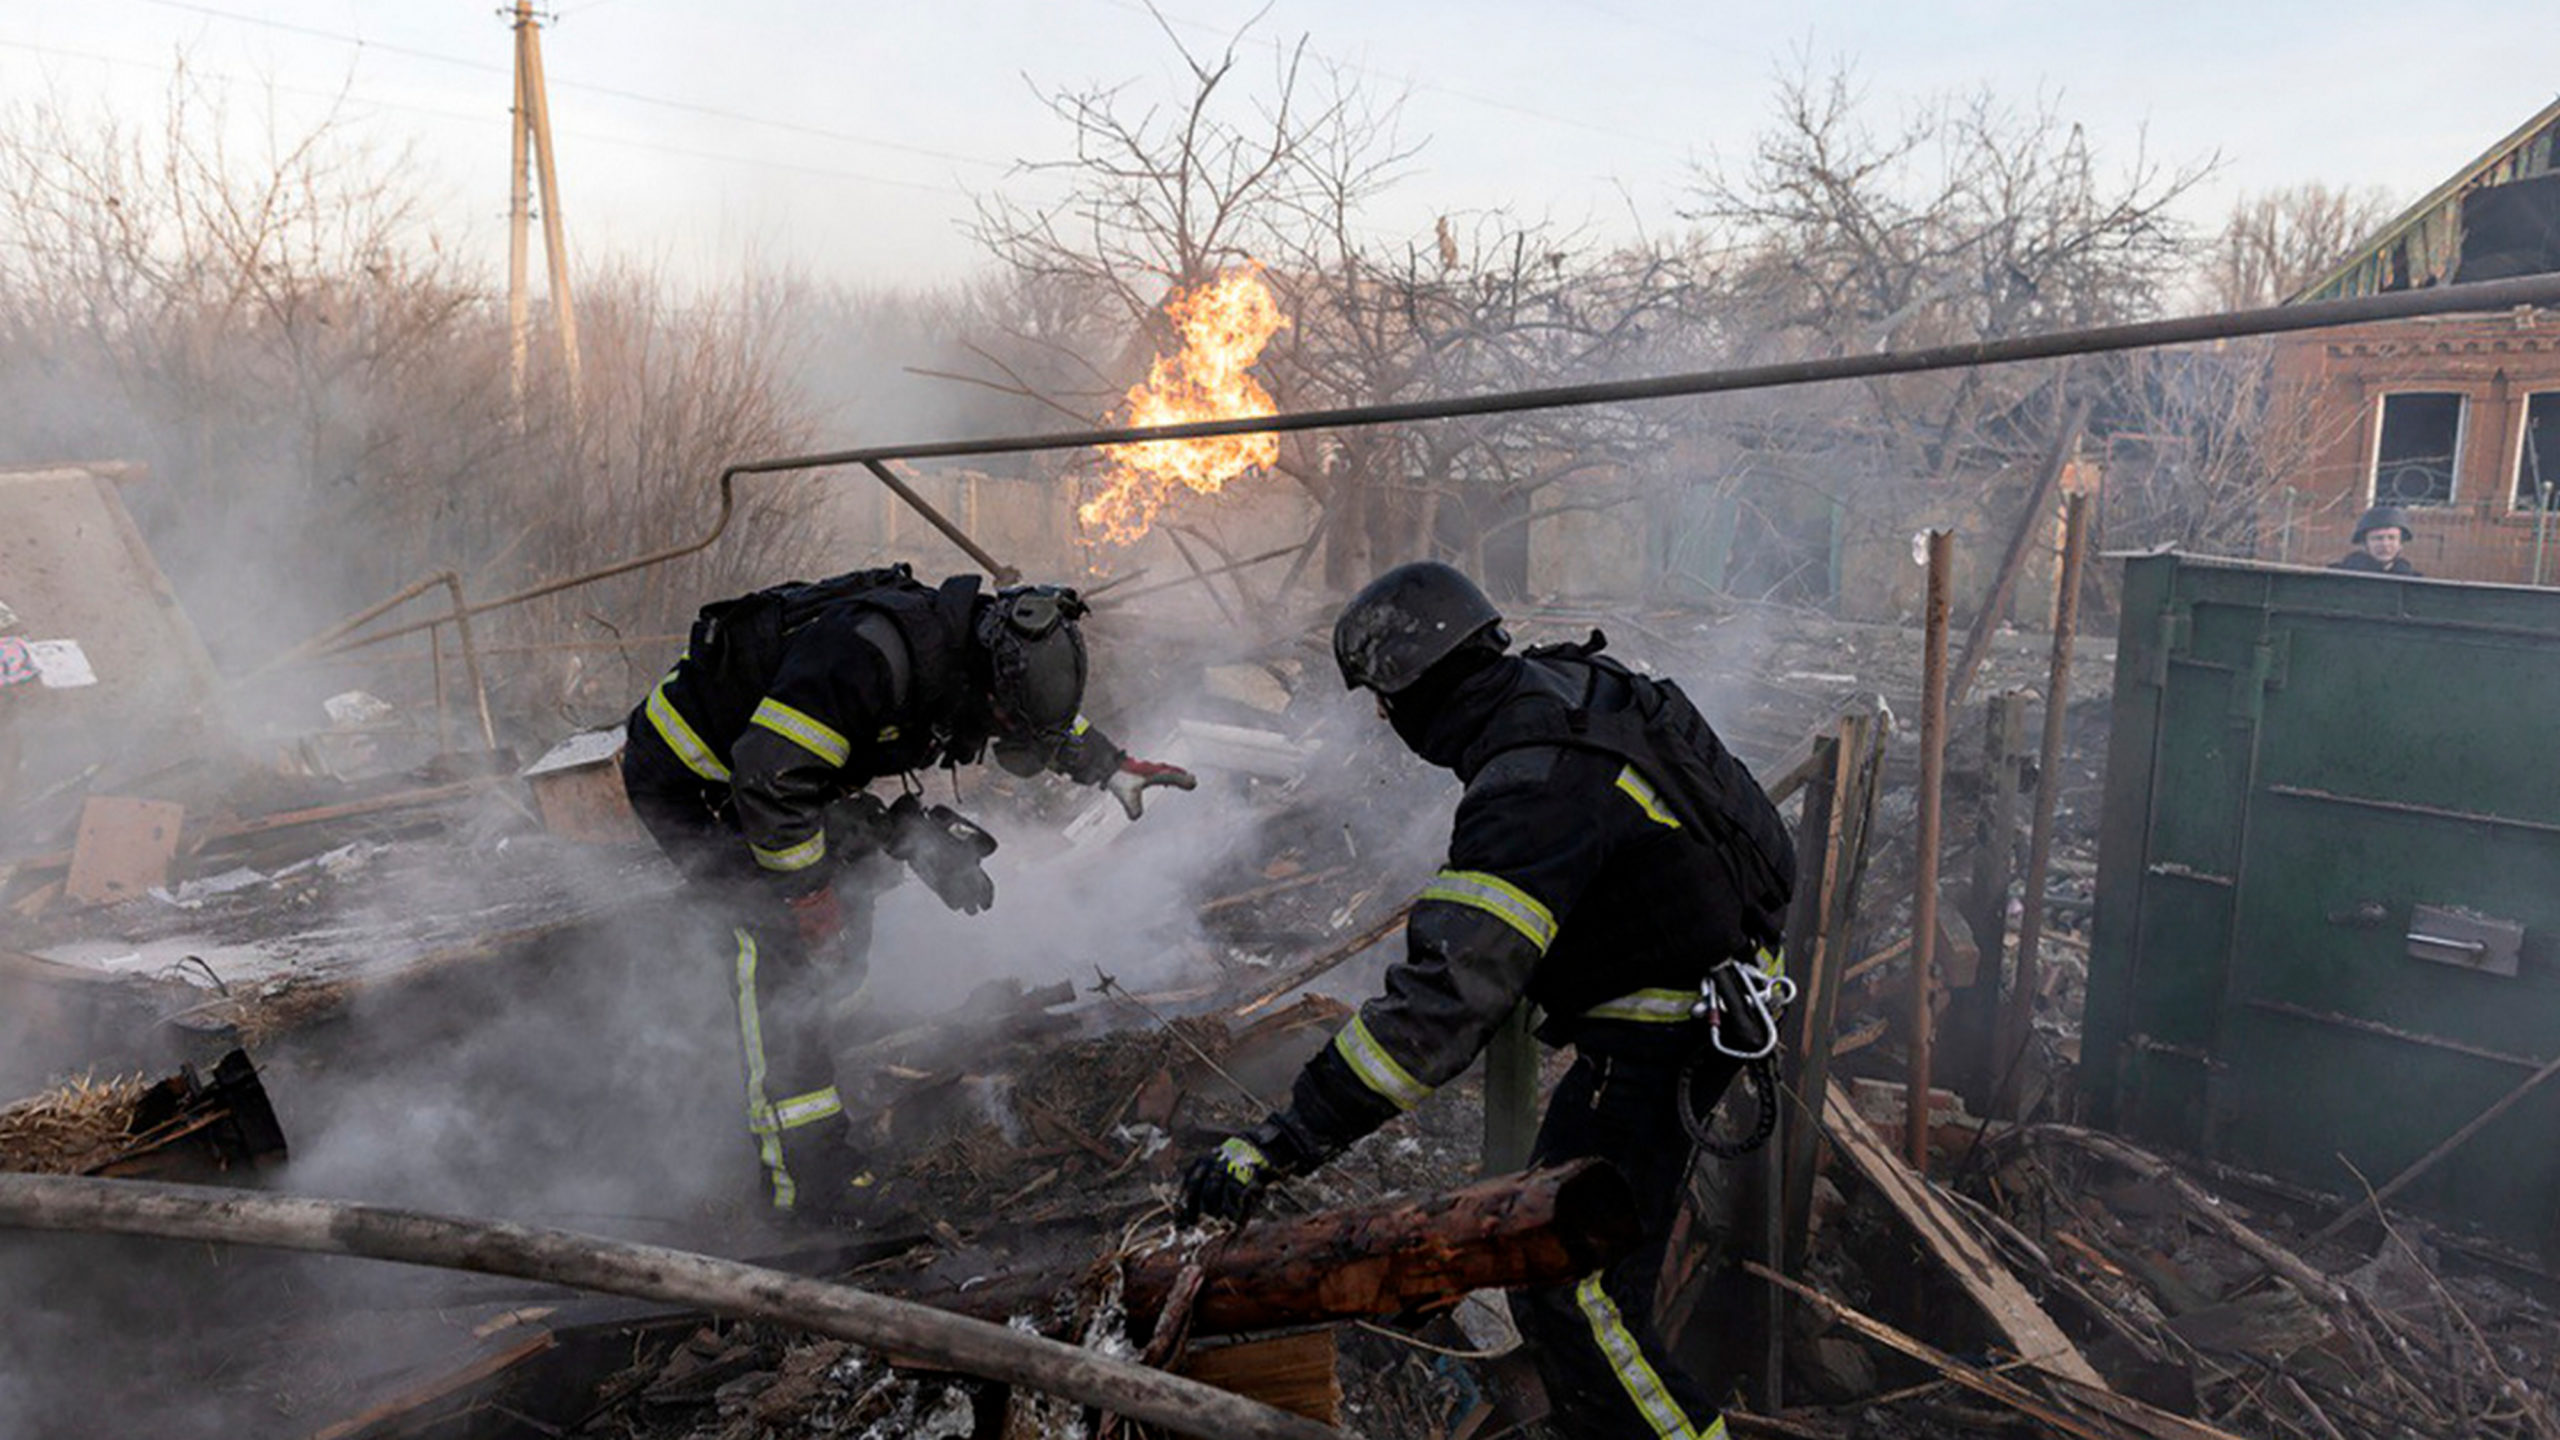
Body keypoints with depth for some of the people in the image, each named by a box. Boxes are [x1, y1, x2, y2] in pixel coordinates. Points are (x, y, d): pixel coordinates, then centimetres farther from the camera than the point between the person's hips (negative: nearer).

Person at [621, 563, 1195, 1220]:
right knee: (781, 930, -20)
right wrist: (809, 895, -27)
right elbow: (771, 777, -37)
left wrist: (1113, 768, 20)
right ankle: (804, 1171, -19)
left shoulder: (963, 651, -5)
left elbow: (1047, 708, 18)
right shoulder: (868, 653, -36)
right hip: (682, 775, -9)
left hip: (759, 767, 9)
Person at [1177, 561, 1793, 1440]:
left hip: (1661, 1037, -10)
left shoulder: (1534, 785, -31)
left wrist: (1275, 1147, -35)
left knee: (1567, 1293, -11)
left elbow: (1443, 1002, -37)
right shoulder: (1571, 682, -1)